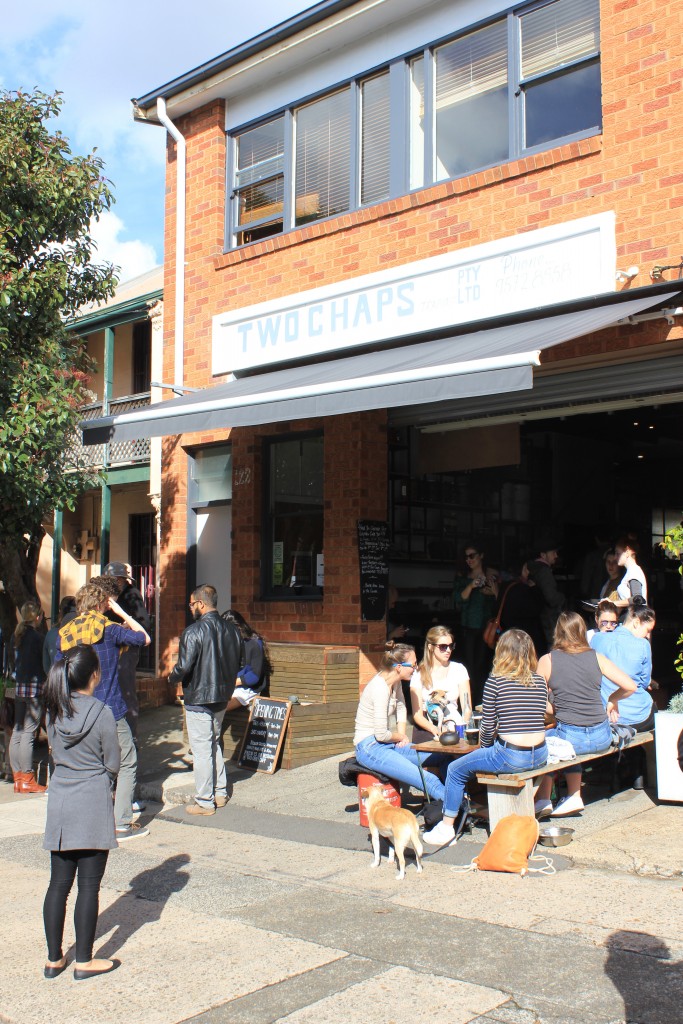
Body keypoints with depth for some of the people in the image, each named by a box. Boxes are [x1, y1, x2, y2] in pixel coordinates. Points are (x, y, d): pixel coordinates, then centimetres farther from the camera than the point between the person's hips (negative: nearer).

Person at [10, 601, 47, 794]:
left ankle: (17, 778, 14)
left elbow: (15, 664, 16)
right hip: (35, 688, -8)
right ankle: (27, 780, -2)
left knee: (17, 731, 9)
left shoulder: (17, 635, 11)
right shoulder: (38, 636, -11)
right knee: (28, 733, -5)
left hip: (19, 689, 8)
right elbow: (45, 663, -8)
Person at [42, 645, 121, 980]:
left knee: (58, 883, 12)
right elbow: (113, 764, -6)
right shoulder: (101, 713, -15)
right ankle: (84, 961, 12)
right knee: (89, 885, 4)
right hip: (93, 805, -5)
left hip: (59, 802, 5)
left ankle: (54, 959, 21)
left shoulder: (53, 711, 0)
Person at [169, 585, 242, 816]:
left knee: (202, 750, 1)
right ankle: (220, 793, 28)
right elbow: (237, 663, 9)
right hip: (222, 697, 7)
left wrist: (171, 678, -1)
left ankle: (204, 801, 9)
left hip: (198, 699, -7)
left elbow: (184, 667, -21)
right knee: (214, 744, 22)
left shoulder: (194, 631, -19)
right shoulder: (231, 629, 2)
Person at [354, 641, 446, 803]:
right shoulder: (380, 688, -23)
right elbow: (381, 734, -21)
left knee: (441, 758, 0)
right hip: (370, 748, -10)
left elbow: (401, 708, 22)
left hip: (387, 745, 10)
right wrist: (401, 737, -1)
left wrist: (401, 735, 7)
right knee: (430, 781, -21)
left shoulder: (395, 681, 4)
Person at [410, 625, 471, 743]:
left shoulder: (459, 670, 6)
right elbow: (417, 715, -2)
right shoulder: (419, 673, 2)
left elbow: (467, 708, -1)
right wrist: (436, 730, -22)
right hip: (427, 727, -1)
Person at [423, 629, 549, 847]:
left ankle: (447, 827, 19)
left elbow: (488, 725, -5)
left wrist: (485, 747, 15)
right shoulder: (539, 681, 7)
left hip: (512, 757, -6)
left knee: (456, 770, 14)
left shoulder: (496, 680, -8)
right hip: (539, 756, 6)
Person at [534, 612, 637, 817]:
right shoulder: (596, 657, 1)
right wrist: (612, 700, 17)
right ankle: (574, 797, 28)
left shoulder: (547, 661, -4)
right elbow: (630, 686, 0)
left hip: (572, 739, -3)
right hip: (602, 738, 3)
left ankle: (543, 800, 24)